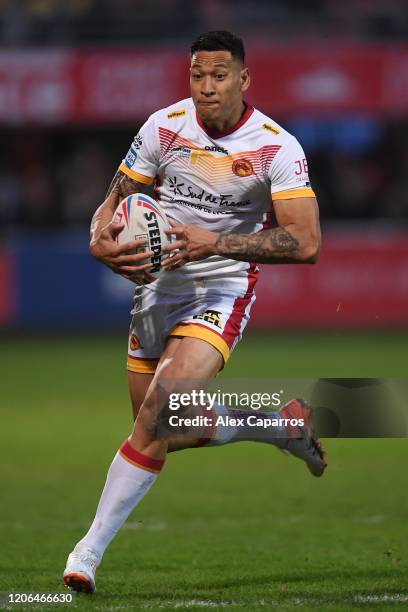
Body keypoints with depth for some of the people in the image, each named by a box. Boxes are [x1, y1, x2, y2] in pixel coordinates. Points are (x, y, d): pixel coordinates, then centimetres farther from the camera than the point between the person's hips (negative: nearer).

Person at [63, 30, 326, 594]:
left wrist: (214, 242, -26)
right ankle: (283, 424, 33)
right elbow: (115, 201, 5)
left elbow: (306, 243, -18)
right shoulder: (165, 126, -2)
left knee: (162, 401, -26)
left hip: (223, 292, -5)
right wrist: (101, 240, -19)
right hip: (159, 286, 5)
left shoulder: (277, 147, -12)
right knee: (163, 432, 10)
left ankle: (92, 548, -18)